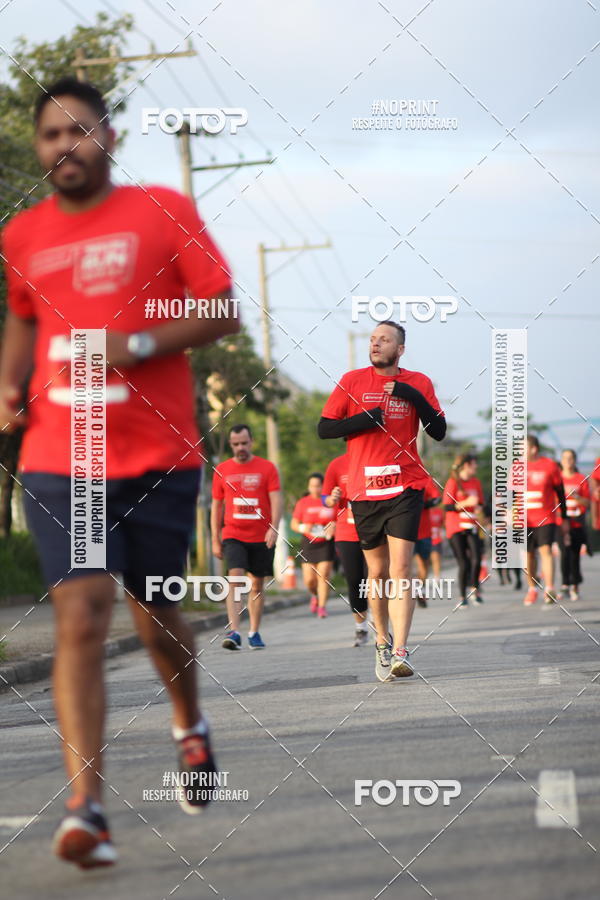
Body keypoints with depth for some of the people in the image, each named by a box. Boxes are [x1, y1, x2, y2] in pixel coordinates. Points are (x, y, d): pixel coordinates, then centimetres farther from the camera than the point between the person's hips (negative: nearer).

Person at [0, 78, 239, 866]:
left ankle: (190, 726, 44)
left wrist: (134, 345, -16)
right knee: (80, 617, -12)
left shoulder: (164, 212, -1)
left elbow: (222, 313, -4)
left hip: (158, 455, -1)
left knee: (154, 611, 13)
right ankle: (85, 807, -17)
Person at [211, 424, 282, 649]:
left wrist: (273, 527, -20)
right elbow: (217, 506, 12)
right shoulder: (222, 470, 7)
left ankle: (254, 633, 18)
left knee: (257, 584, 7)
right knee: (235, 578, -17)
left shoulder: (267, 468, 2)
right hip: (233, 535, 0)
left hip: (261, 537, 0)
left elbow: (276, 500, -4)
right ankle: (234, 631, -24)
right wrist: (215, 540, 9)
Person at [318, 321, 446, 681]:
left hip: (406, 487, -1)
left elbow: (439, 432, 3)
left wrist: (414, 397, -10)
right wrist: (365, 419, -10)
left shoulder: (418, 383, 7)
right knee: (378, 571, 9)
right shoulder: (353, 381, 5)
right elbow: (324, 428, 4)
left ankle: (400, 652, -18)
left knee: (400, 568, -13)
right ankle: (382, 642, 29)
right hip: (364, 489, 1)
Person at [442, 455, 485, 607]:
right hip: (455, 528, -4)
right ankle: (463, 597, 10)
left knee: (476, 560, -14)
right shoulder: (453, 482, -7)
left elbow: (480, 502, 21)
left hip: (471, 527, 4)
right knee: (464, 564, -4)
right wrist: (466, 503, -21)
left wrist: (478, 507, -1)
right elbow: (447, 506, -12)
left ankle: (473, 588, 7)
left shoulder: (475, 482, 10)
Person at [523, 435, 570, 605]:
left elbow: (560, 494, 4)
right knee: (528, 553, 8)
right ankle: (532, 588, 24)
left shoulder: (550, 466, -3)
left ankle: (549, 589, -19)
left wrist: (564, 519, 7)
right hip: (525, 520, 3)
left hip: (546, 519, -3)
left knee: (546, 550, -17)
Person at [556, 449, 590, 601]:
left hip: (577, 523, 1)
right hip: (561, 521, -1)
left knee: (575, 555, 1)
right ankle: (565, 586, -7)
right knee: (565, 553, -12)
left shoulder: (581, 479, 6)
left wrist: (576, 497, -12)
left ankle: (575, 587, 9)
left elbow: (587, 503, 5)